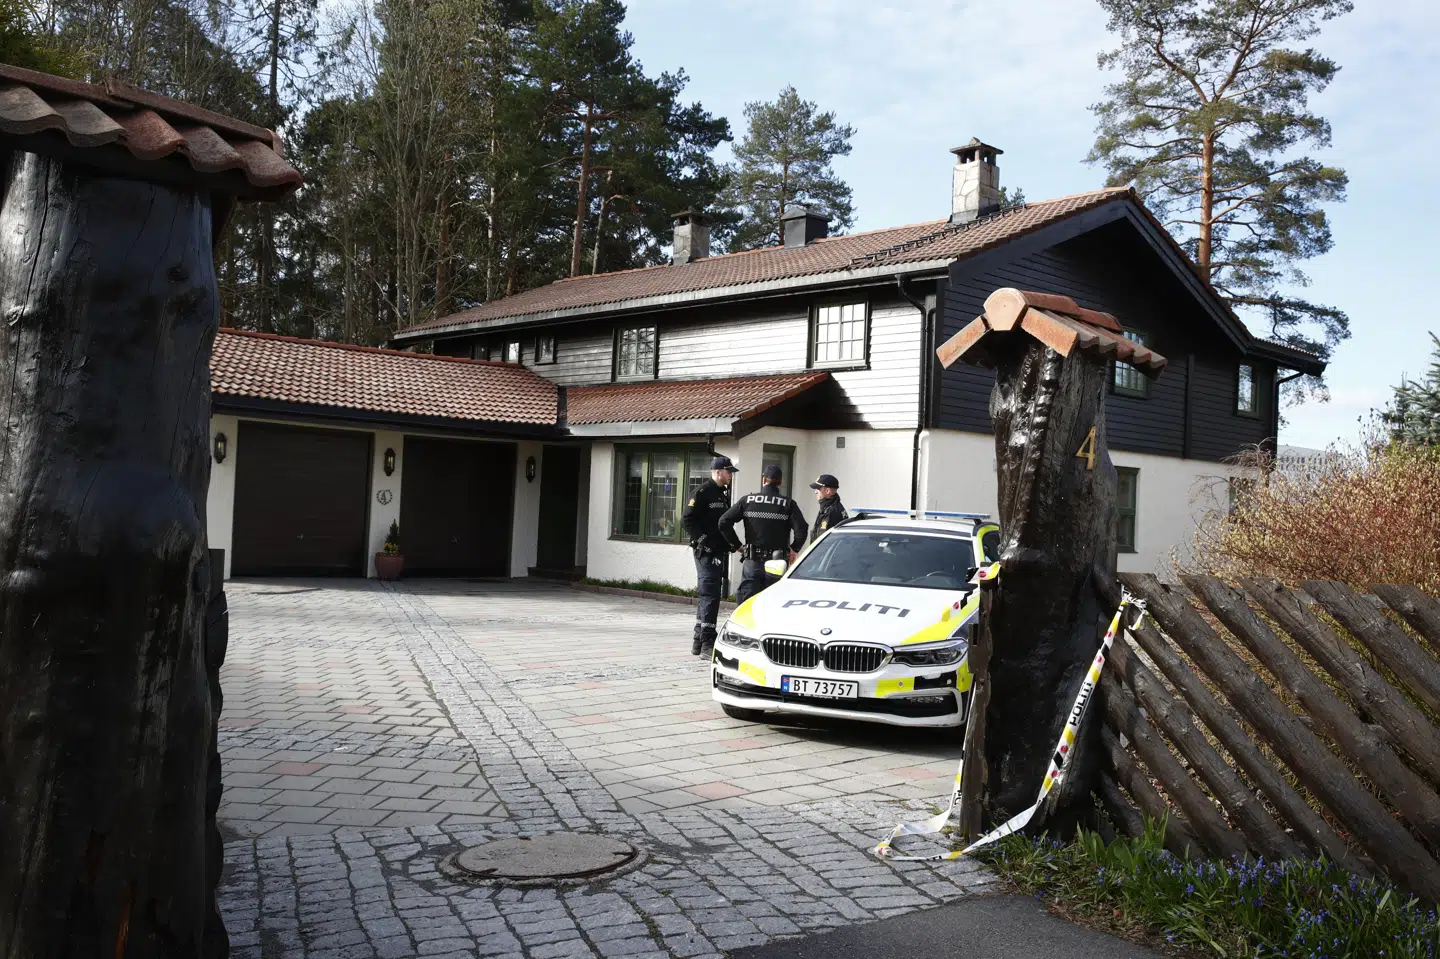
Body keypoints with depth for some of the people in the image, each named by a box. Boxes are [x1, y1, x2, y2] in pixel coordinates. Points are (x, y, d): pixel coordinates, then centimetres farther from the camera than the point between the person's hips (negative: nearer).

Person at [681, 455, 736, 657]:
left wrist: (729, 544, 14)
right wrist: (702, 540, -17)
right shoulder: (703, 493, -10)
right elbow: (686, 519, -16)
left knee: (707, 595, 14)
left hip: (719, 552, 9)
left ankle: (699, 641, 21)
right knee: (710, 595, -11)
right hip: (706, 552, -9)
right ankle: (707, 642, -10)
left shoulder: (724, 493, 17)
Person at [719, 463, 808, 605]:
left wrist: (736, 545, 5)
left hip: (752, 561, 0)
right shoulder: (788, 504, 0)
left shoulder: (748, 500, 2)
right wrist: (793, 549, 3)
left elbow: (724, 522, -4)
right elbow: (802, 529, -13)